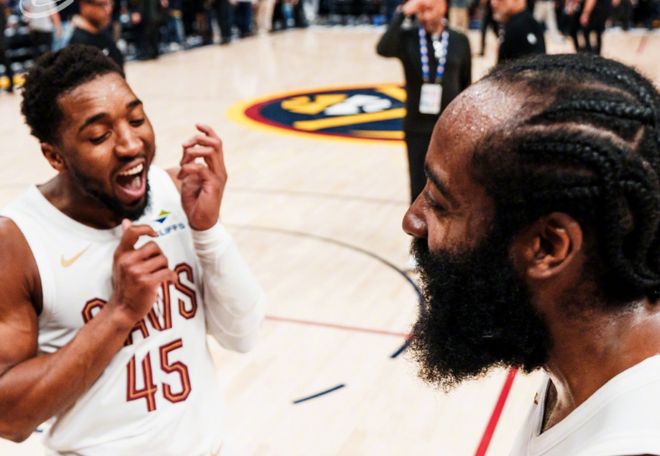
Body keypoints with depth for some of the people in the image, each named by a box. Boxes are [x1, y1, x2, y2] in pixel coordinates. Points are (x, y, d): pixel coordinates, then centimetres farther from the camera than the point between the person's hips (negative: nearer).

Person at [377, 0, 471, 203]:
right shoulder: (408, 37, -4)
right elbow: (383, 49, -26)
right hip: (417, 129, 0)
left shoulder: (459, 41, 0)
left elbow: (466, 86, 6)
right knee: (419, 190, 7)